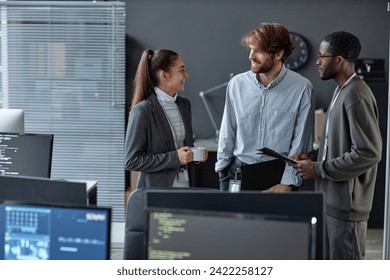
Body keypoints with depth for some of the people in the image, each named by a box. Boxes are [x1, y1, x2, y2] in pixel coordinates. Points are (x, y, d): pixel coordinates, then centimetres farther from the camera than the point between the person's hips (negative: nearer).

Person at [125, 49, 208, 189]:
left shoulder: (184, 105, 8)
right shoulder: (142, 111, -13)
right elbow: (132, 161, -13)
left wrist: (196, 154, 0)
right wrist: (174, 158, -18)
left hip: (185, 187, 6)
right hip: (156, 191, -6)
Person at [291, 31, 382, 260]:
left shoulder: (356, 96, -19)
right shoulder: (343, 91, 13)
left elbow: (369, 153, -24)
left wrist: (318, 169, -18)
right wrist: (315, 155, 5)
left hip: (346, 203, -10)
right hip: (333, 199, 10)